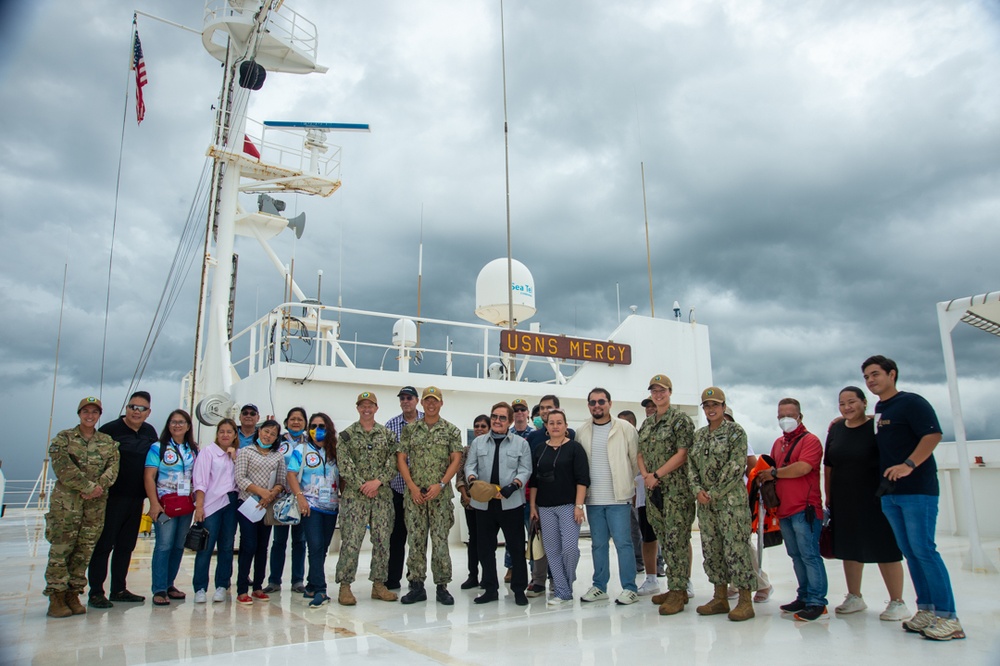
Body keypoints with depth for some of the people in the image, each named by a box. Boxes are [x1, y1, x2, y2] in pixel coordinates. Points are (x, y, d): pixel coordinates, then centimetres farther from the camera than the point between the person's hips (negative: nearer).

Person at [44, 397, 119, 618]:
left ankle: (73, 595, 13)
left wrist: (100, 486, -15)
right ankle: (56, 597, 4)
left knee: (85, 550, 5)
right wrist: (89, 486, -15)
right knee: (61, 549, -4)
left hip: (96, 503, 3)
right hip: (66, 502, -3)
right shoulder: (63, 439, 3)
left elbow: (113, 467, 4)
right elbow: (63, 468, -9)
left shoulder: (107, 441, 14)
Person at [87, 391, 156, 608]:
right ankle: (96, 593, 9)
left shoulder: (150, 432, 10)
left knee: (126, 546, 13)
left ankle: (119, 589, 22)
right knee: (104, 545, 1)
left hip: (137, 498, 6)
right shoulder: (110, 430, -9)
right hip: (113, 497, -6)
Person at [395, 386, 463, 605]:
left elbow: (456, 460, -2)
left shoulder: (451, 430, 3)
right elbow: (401, 459, 4)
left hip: (440, 494, -2)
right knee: (415, 539, 5)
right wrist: (412, 486, -7)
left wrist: (440, 485, -13)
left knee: (440, 540, 1)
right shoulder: (410, 429, 8)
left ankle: (442, 587, 10)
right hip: (414, 493, 2)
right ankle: (417, 586, 15)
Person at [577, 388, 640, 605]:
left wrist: (625, 481, 6)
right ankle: (599, 586, 21)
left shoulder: (625, 428, -3)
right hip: (593, 498, 4)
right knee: (598, 544, 12)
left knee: (623, 542, -3)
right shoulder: (582, 432, 6)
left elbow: (636, 460, 1)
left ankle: (629, 588, 7)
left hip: (618, 497, -3)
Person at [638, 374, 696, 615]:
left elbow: (682, 454, -13)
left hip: (677, 489, -7)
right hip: (653, 490, 7)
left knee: (676, 539, -6)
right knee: (664, 540, 11)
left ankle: (678, 591, 0)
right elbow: (641, 453, 16)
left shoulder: (681, 419, -6)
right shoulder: (646, 423, 15)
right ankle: (676, 587, 20)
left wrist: (656, 475, -14)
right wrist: (645, 475, -3)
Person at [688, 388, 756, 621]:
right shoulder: (698, 434, 14)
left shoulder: (735, 431, -4)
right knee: (711, 549, 9)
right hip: (705, 502, 6)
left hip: (730, 499, -6)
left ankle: (745, 601, 3)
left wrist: (714, 494, -14)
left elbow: (736, 466, -12)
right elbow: (691, 464, 12)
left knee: (736, 548, -6)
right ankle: (720, 598, 19)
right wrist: (697, 490, -5)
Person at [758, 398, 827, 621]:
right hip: (784, 509, 7)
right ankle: (804, 597, 20)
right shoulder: (778, 443, 18)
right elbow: (771, 469, 22)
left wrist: (774, 473, -9)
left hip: (805, 510, -7)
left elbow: (802, 468, -19)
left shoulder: (810, 440, -6)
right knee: (796, 556, 12)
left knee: (809, 555, -5)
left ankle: (817, 602, 2)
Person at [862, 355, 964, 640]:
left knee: (923, 549, -10)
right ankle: (927, 609, 17)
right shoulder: (877, 410, 16)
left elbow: (933, 434, -18)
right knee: (909, 551, 9)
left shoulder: (911, 402, -7)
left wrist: (909, 465, -26)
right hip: (890, 493, 8)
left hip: (917, 489, -8)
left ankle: (947, 616, -4)